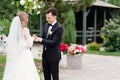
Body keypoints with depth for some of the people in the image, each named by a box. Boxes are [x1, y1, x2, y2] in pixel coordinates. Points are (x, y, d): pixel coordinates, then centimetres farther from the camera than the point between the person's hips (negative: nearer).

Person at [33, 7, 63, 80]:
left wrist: (41, 40, -27)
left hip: (54, 55, -7)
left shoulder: (59, 28, -16)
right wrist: (37, 38, -10)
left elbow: (53, 42, -21)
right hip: (45, 55, 7)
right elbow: (43, 38, 12)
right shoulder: (46, 25, 7)